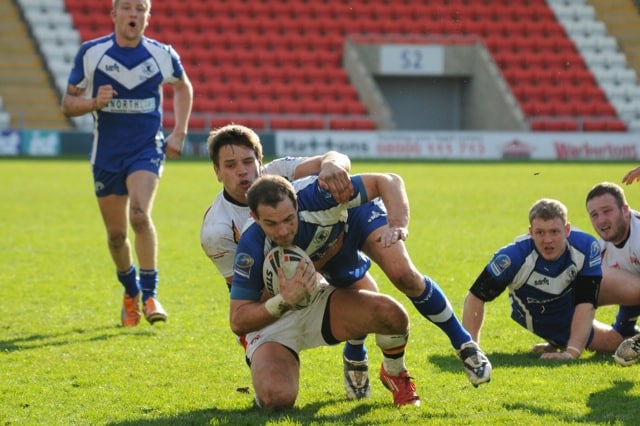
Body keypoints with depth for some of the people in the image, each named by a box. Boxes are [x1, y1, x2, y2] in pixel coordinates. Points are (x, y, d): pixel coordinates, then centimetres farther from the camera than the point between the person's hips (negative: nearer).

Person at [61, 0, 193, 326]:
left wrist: (179, 133, 8)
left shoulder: (162, 55, -2)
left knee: (139, 215, -26)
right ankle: (130, 293, 35)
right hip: (106, 155, 2)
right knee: (116, 235, 9)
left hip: (147, 149, -1)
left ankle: (150, 294, -16)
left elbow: (183, 87, 19)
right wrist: (94, 103, -19)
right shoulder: (90, 53, -4)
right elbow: (68, 103, 2)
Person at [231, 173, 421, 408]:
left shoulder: (314, 195, -25)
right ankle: (264, 371, 13)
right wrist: (285, 301, -39)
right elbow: (238, 322, -24)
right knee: (277, 398, -28)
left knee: (392, 314, -25)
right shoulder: (251, 248, -30)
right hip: (269, 317, -3)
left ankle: (395, 375, 10)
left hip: (318, 304, 3)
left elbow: (387, 181, -14)